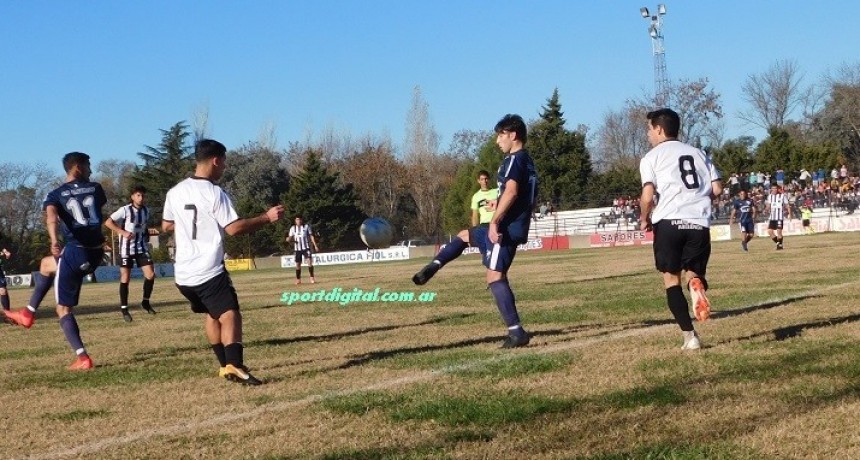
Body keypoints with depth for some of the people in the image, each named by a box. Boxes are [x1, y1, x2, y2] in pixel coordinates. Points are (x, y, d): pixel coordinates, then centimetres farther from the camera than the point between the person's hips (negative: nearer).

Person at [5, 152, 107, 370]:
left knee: (63, 308, 7)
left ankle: (82, 358, -6)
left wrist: (54, 242, -39)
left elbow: (51, 216, -23)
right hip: (96, 253, 5)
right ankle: (28, 313, 33)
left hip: (75, 252, -5)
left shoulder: (55, 194, 0)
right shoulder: (95, 188, 8)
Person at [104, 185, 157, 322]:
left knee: (150, 275, -5)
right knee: (125, 278, -2)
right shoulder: (125, 210, -14)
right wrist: (123, 232, -23)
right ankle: (124, 309, 7)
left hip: (141, 247, 5)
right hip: (127, 249, -5)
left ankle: (145, 302, 15)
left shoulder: (146, 210, 5)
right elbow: (108, 222, -15)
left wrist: (147, 233, 5)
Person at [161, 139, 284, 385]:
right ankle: (234, 365, -31)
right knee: (230, 315, -12)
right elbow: (234, 228, -16)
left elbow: (166, 226, 20)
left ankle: (225, 365, 28)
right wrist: (266, 217, -8)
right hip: (209, 271, -7)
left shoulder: (175, 192, 9)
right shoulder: (214, 193, -12)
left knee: (212, 315, 23)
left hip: (183, 273, 7)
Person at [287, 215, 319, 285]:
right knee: (298, 264, 5)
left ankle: (312, 278, -11)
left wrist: (315, 245, -2)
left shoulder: (306, 226, 2)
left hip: (306, 247, -2)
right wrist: (289, 239, -17)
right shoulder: (293, 228, 6)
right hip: (297, 248, 2)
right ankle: (298, 279, 17)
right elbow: (291, 238, 8)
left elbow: (311, 236, 3)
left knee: (310, 261, -16)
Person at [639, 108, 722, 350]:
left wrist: (644, 219, 12)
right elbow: (717, 189, 11)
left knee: (671, 279, 9)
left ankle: (690, 336, -1)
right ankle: (696, 283, -22)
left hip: (668, 221, -3)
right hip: (699, 223, 3)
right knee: (694, 273, 18)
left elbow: (648, 195, -7)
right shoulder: (698, 153, 19)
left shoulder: (652, 157, 6)